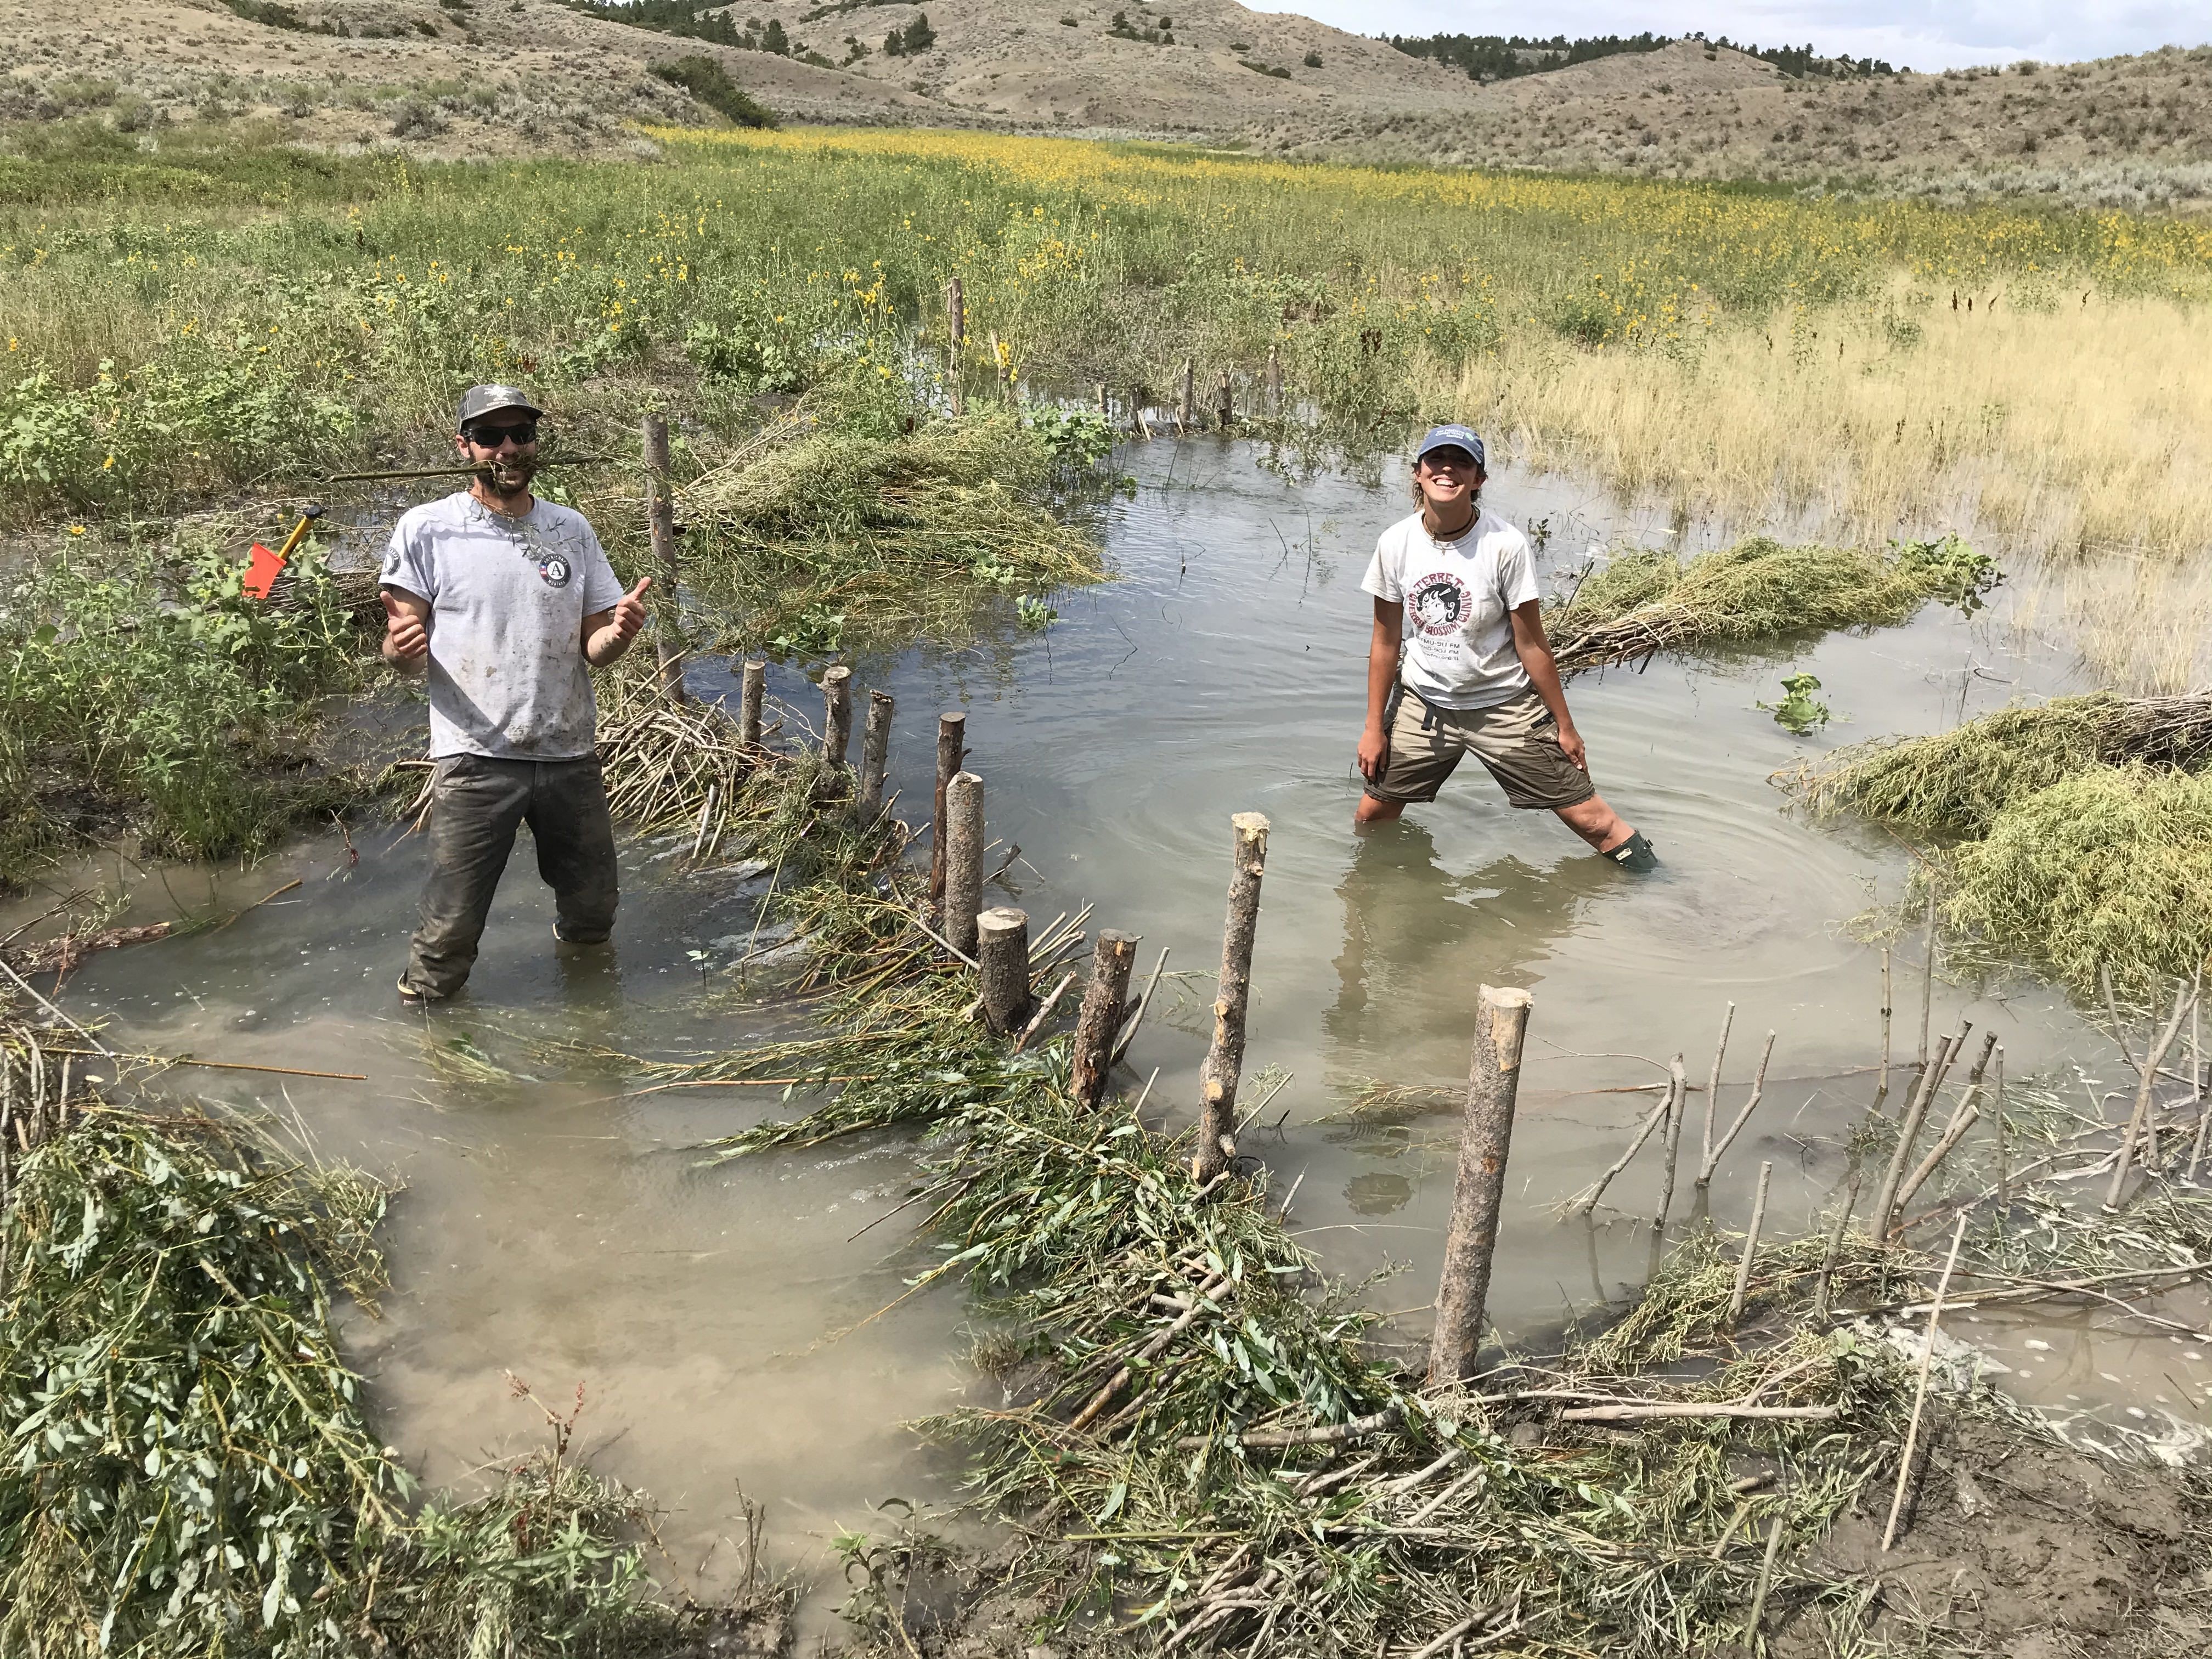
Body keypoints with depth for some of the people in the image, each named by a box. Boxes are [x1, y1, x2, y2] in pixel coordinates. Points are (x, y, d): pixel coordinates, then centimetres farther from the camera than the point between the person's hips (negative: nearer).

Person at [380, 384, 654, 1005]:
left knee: (592, 918, 16)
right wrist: (400, 647, -25)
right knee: (449, 933, -5)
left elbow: (592, 649, 10)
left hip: (571, 753, 4)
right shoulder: (426, 529, -1)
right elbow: (405, 649, -1)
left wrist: (617, 634, -13)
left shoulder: (571, 530, 10)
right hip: (474, 758, -4)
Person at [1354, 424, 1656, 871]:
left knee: (1590, 817, -2)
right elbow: (1386, 642, 0)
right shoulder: (1395, 544, -10)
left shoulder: (1505, 545, -19)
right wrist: (1373, 727, 3)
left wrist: (1564, 725, -5)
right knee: (1371, 815, 7)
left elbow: (1532, 645, -11)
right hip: (1422, 701, 3)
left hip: (1505, 705, -3)